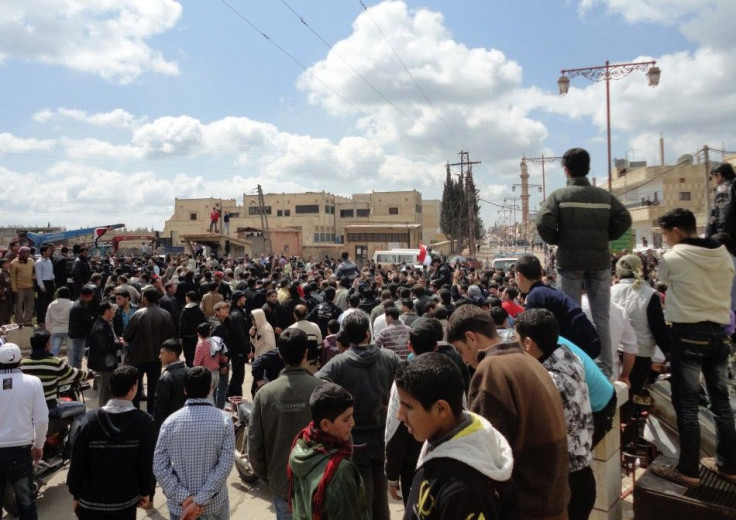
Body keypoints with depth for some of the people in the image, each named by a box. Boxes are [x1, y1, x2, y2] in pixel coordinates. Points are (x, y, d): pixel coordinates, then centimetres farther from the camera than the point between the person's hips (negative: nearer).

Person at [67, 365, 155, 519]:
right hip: (126, 501, -1)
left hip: (91, 501, 1)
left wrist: (76, 494, 7)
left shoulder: (91, 419, -12)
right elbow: (147, 461, -11)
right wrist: (145, 491, 5)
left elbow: (78, 460, -7)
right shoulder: (144, 421, -16)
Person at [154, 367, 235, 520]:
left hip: (179, 504, 1)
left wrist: (183, 497, -11)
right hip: (214, 502, -1)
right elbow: (225, 465, -18)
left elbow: (159, 467, -11)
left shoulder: (170, 422, -9)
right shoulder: (224, 420, -13)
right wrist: (200, 500, -15)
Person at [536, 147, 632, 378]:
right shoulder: (605, 196, 5)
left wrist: (556, 241, -1)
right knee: (601, 317, 9)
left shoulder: (559, 195, -6)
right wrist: (604, 237, 9)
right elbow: (624, 220, -2)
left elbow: (543, 222, -18)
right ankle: (606, 369, 14)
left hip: (570, 261, -3)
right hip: (600, 261, 3)